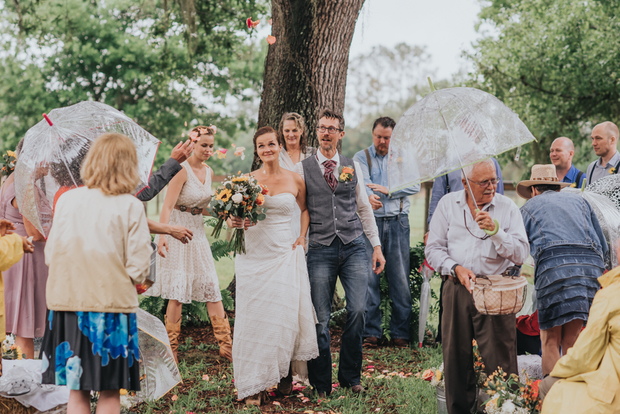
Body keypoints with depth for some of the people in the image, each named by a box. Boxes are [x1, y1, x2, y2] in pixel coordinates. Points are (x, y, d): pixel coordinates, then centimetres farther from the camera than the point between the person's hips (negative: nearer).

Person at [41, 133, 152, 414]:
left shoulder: (67, 200, 0)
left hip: (68, 301, 3)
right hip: (112, 303, -3)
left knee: (77, 391, 12)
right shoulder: (130, 206, -8)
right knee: (109, 391, 8)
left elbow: (51, 255, 4)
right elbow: (138, 267, -10)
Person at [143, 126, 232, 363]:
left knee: (211, 287, 5)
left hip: (197, 234, 7)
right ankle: (171, 350, 5)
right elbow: (168, 205, -20)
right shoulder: (182, 170, -13)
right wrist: (162, 234, -33)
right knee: (178, 291, -5)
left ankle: (226, 345, 10)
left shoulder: (208, 172, 11)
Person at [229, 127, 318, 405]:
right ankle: (253, 385, 4)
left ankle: (284, 375, 12)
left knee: (285, 315, -4)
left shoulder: (295, 180, 5)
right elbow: (235, 216, 8)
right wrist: (234, 222, -15)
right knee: (254, 316, -1)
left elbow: (304, 208, 23)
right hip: (254, 254, 0)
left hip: (285, 254, 0)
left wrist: (302, 237, 10)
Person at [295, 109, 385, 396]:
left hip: (354, 247, 2)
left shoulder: (353, 167, 11)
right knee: (320, 319, -1)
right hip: (320, 250, -2)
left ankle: (350, 376, 10)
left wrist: (377, 246, 13)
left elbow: (364, 208, 16)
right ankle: (321, 384, 13)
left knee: (357, 310, -8)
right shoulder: (303, 169, 4)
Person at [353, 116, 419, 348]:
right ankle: (371, 332, 4)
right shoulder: (361, 158, 9)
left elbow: (415, 185, -1)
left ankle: (400, 332, 7)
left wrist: (386, 189, -13)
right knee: (368, 277, -4)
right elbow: (362, 183, -11)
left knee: (400, 278, -1)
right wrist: (369, 197, -33)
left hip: (398, 222, 1)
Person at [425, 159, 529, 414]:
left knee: (499, 359, -6)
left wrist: (495, 230, -18)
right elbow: (433, 249, 5)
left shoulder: (507, 208, 2)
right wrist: (455, 268, -11)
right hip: (457, 288, 2)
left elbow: (521, 254, -5)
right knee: (455, 357, 7)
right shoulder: (448, 204, 6)